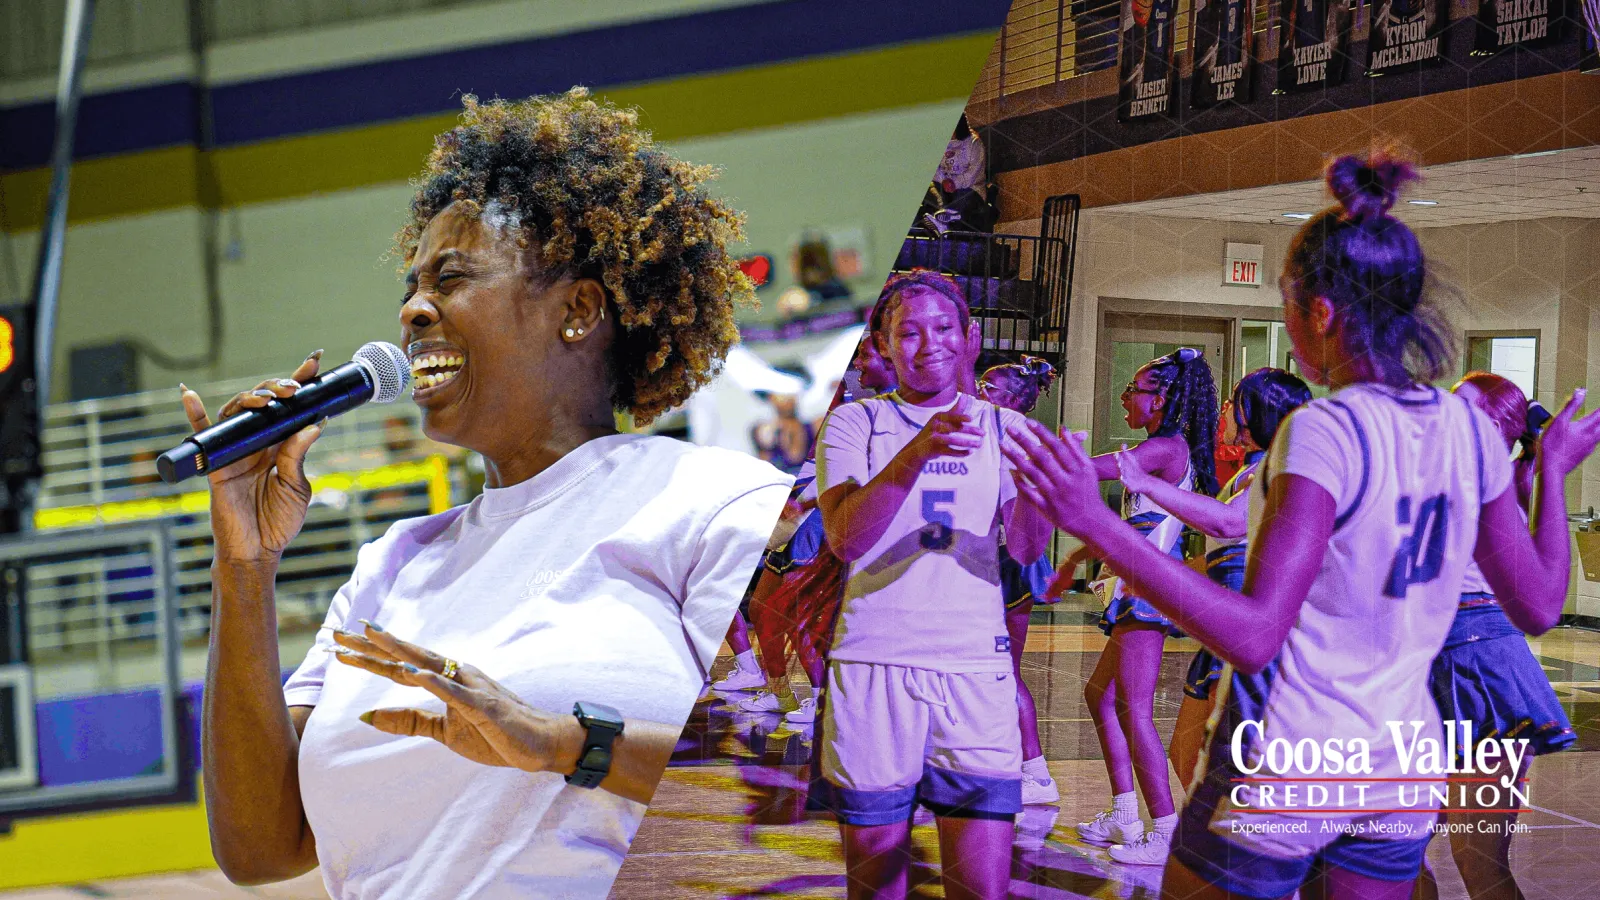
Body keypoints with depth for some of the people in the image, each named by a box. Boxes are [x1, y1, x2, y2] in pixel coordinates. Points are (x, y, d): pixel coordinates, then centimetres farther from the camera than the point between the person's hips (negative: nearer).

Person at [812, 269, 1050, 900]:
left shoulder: (1001, 427, 13)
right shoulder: (853, 424, 7)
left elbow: (1026, 549, 0)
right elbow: (844, 539, -10)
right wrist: (916, 454, -26)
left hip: (976, 667, 1)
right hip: (874, 664, -1)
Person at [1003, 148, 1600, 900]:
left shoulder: (1324, 431, -19)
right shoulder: (1469, 428, 0)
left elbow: (1253, 634, -26)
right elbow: (1538, 606, 8)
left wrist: (1097, 524, -28)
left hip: (1282, 777, -6)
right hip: (1398, 776, 6)